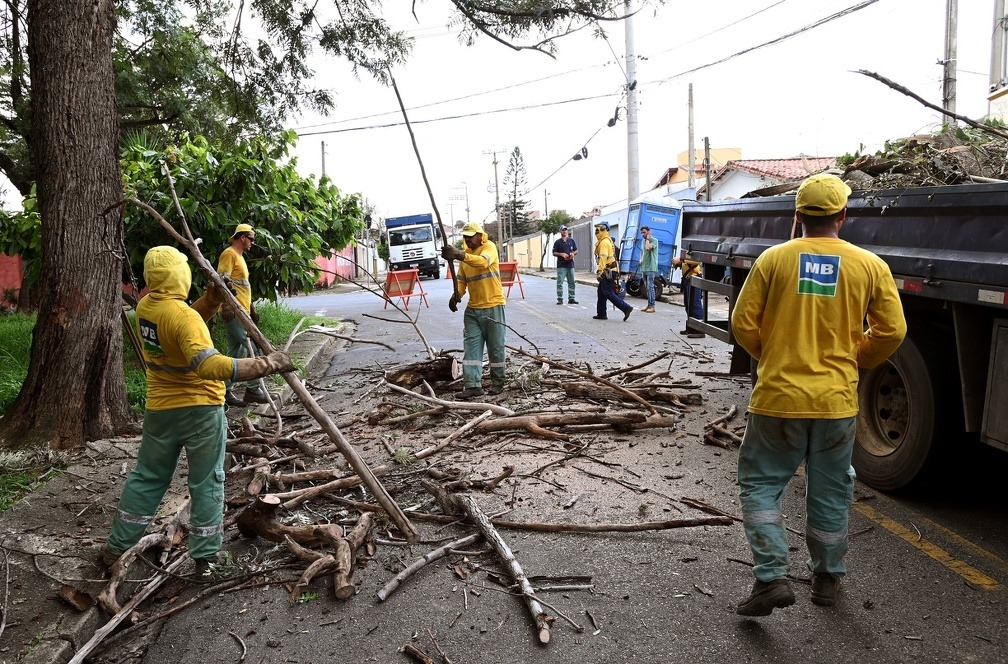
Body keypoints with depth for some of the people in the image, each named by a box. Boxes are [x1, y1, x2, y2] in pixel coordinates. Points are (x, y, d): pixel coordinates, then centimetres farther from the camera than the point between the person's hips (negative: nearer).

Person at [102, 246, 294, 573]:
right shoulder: (184, 316, -24)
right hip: (201, 410, -6)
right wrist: (264, 365, -44)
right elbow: (208, 365, -37)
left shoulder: (144, 308, -1)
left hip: (160, 409, 6)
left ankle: (116, 548, 29)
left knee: (146, 478, 20)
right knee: (207, 484, 8)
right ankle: (204, 557, 15)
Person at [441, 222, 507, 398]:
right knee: (471, 347, -1)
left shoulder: (489, 247, -11)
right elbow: (461, 280, 9)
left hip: (493, 307, -6)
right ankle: (473, 385, -1)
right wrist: (456, 294, -13)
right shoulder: (465, 254, 10)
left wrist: (460, 255, -48)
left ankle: (498, 383, 20)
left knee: (496, 347, 5)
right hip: (473, 309, 6)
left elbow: (483, 262, -34)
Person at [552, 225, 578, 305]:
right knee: (560, 283, -7)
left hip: (570, 265, 3)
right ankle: (560, 299, -2)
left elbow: (576, 251, 16)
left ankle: (571, 298, 12)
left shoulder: (571, 241, 13)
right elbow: (554, 253, 1)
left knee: (571, 282, 5)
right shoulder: (557, 242, 4)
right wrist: (561, 254, -15)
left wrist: (573, 253, -6)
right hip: (561, 265, -3)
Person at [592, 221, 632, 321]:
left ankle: (626, 308, -14)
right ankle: (601, 314, 18)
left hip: (607, 272, -11)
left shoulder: (604, 242, -15)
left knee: (608, 293, -10)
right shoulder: (608, 240, 18)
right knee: (601, 292, 14)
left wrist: (599, 271, -28)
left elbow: (603, 258, -25)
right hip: (610, 271, 11)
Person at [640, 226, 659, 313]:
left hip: (651, 268, -8)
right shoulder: (644, 241, 17)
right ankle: (649, 305, 15)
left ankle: (652, 306, -11)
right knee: (647, 287, 10)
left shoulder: (654, 240, -8)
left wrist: (648, 238, -12)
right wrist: (641, 259, 12)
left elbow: (648, 248, -26)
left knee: (650, 287, -12)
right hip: (644, 267, 8)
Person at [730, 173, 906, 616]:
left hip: (778, 397, -2)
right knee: (830, 492, 17)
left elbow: (743, 323, -4)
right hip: (837, 401, 2)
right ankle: (827, 578, 31)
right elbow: (891, 331, 0)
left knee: (760, 484, 11)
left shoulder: (774, 258, -5)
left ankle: (771, 577, 2)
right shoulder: (870, 265, -1)